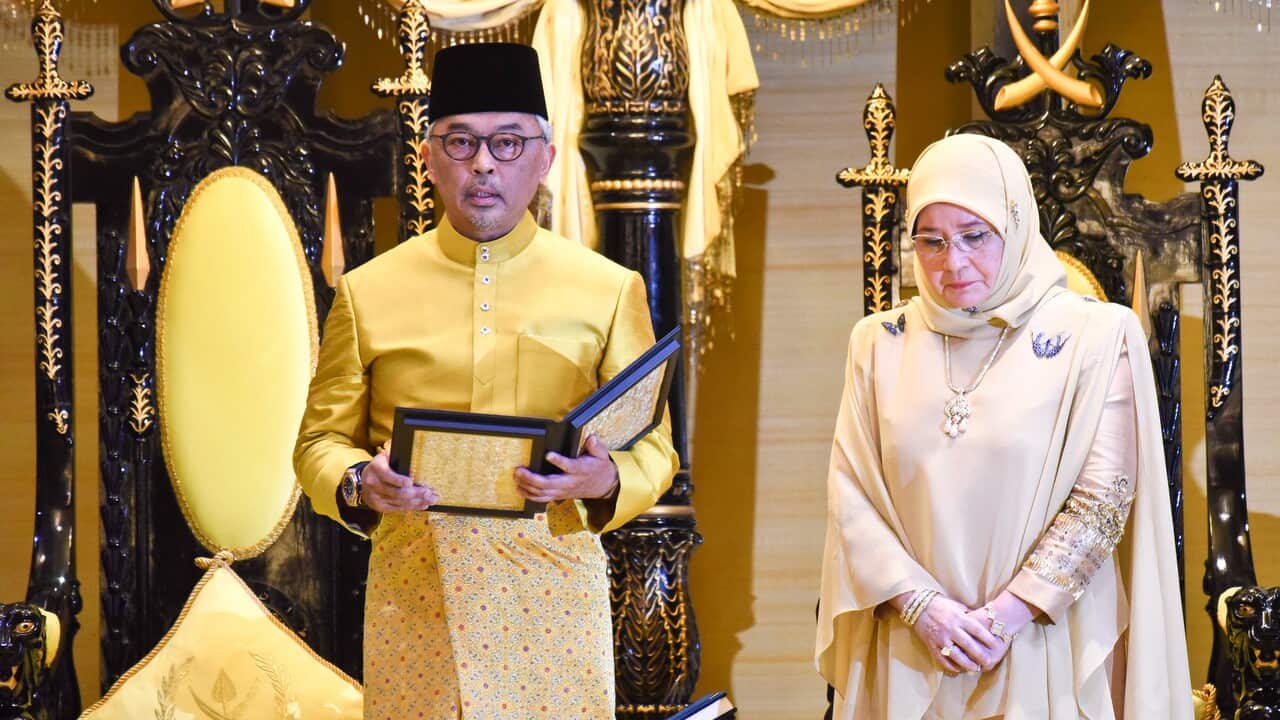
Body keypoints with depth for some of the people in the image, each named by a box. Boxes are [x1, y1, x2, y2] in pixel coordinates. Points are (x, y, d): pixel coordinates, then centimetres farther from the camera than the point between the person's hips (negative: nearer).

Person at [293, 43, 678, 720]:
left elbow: (653, 446, 5)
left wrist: (605, 481, -17)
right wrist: (360, 485, -14)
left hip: (554, 592, 0)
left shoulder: (609, 290, 3)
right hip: (413, 593, 0)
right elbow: (321, 440, 8)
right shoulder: (367, 291, 4)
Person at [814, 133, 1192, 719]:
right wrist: (921, 605, -12)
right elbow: (851, 494, -1)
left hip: (1042, 645, -2)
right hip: (908, 652, 2)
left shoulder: (1094, 337, -5)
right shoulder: (880, 343, 3)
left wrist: (1003, 617, -13)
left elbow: (1104, 499, -8)